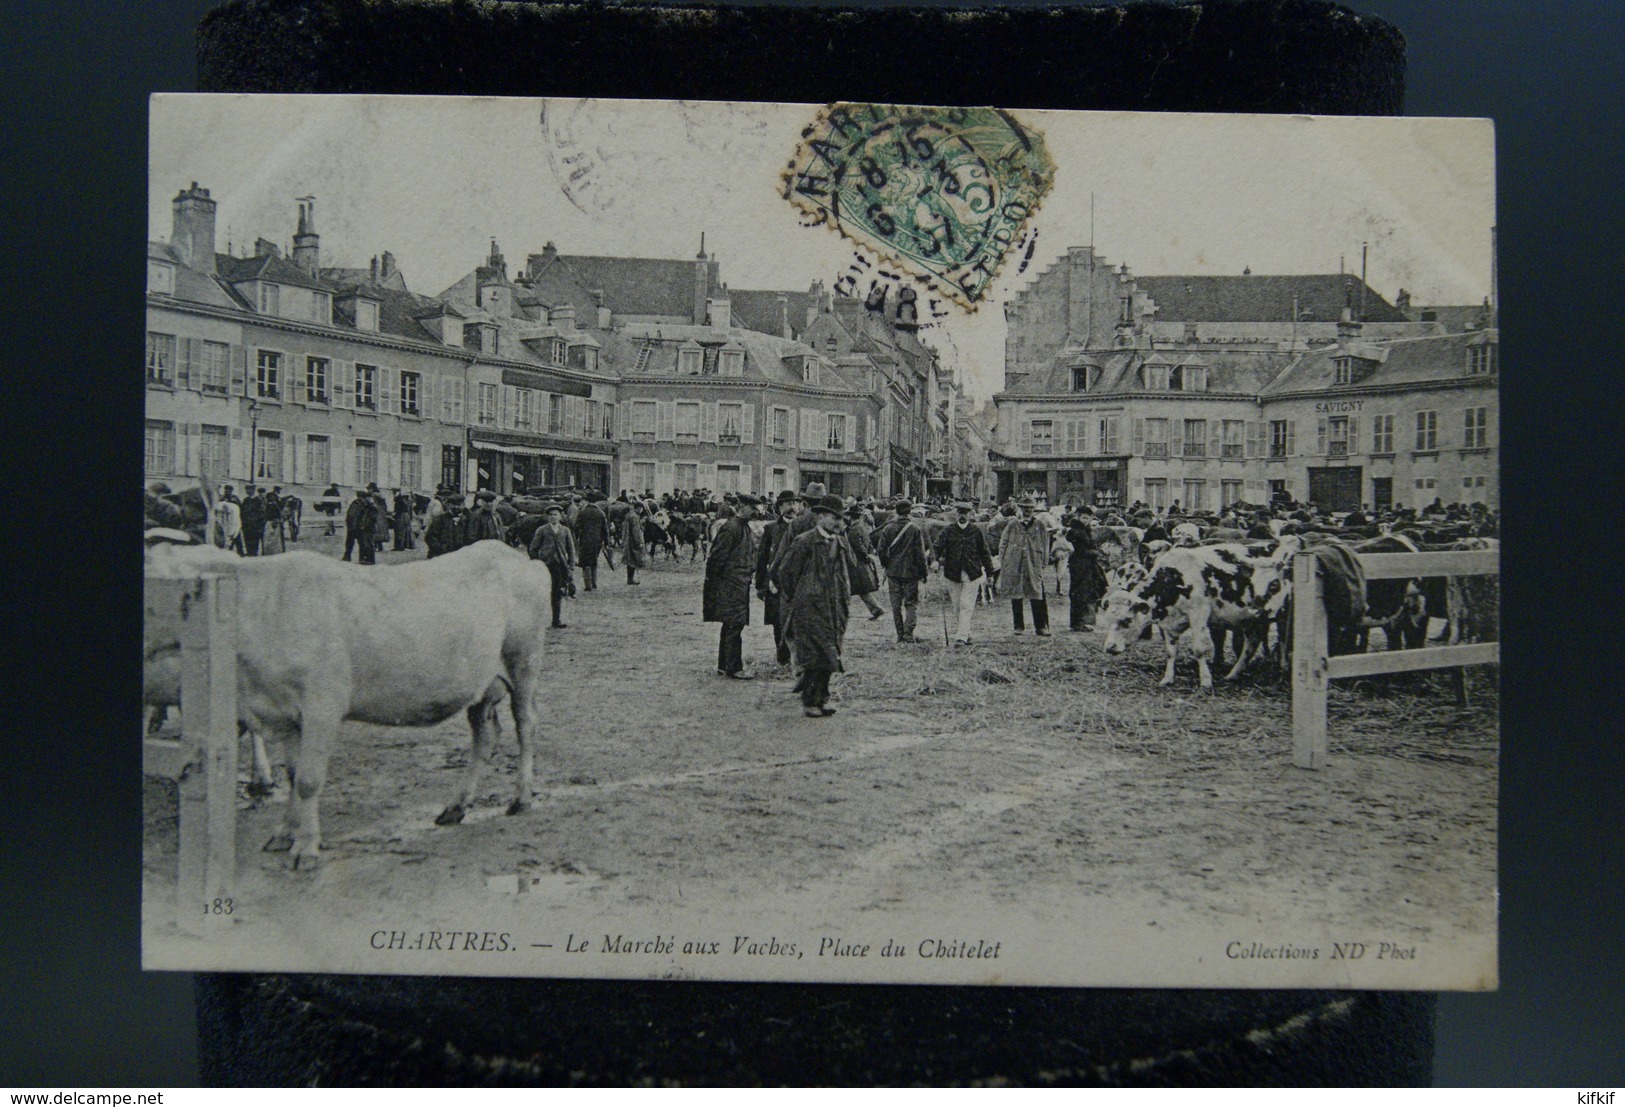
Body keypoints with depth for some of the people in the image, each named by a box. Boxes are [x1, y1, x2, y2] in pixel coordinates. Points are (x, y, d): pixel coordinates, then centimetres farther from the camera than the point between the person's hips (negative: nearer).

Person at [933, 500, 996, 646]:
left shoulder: (976, 531, 3)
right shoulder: (947, 530, 4)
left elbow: (984, 552, 8)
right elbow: (937, 547, -2)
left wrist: (989, 573, 7)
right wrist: (939, 558, -20)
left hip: (972, 575, -2)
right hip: (953, 574, 2)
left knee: (966, 606, -9)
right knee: (956, 607, 8)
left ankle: (961, 637, -12)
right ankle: (965, 635, 20)